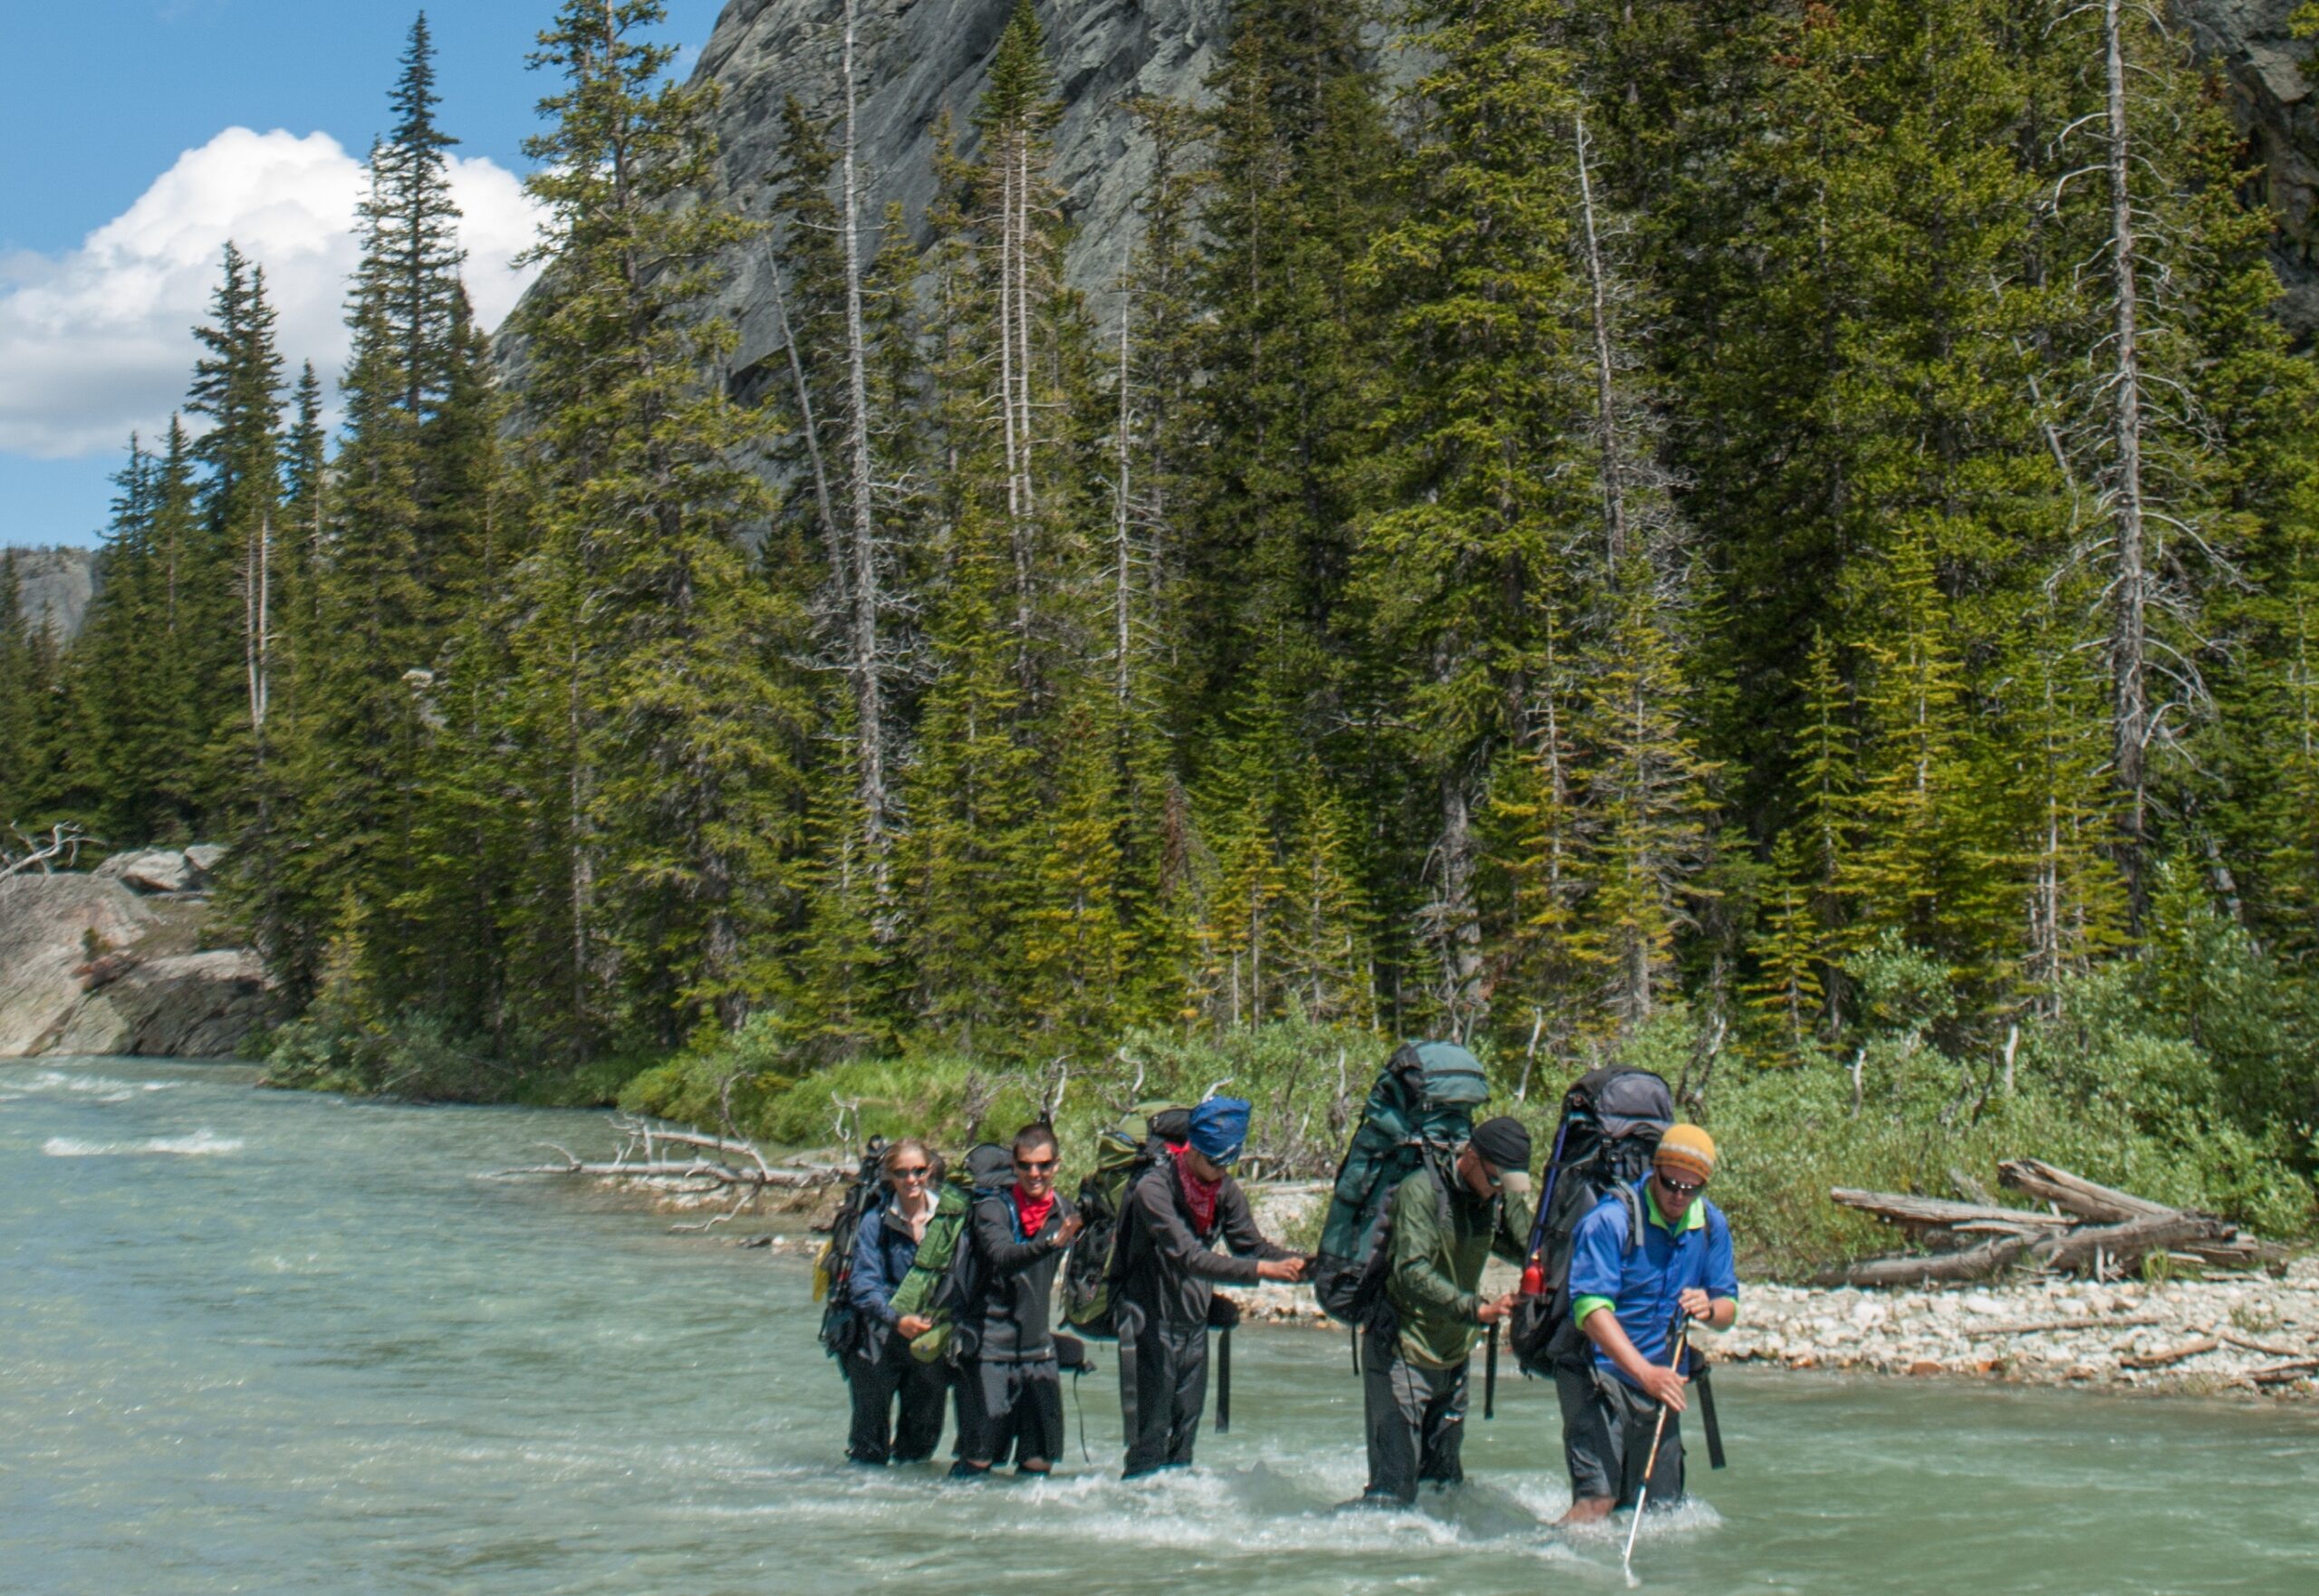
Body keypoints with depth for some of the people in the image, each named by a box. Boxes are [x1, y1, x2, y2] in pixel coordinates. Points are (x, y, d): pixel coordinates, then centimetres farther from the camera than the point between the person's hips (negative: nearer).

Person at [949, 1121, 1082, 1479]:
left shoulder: (1064, 1213, 7)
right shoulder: (993, 1209, -10)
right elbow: (1004, 1257, -30)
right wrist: (1050, 1242, -44)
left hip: (1038, 1347, 5)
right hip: (990, 1350, -5)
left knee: (1039, 1461, 4)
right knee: (978, 1459, -6)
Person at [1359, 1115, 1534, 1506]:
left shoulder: (1501, 1197, 3)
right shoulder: (1422, 1191, -19)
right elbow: (1412, 1272, -28)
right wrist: (1477, 1310, -37)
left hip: (1453, 1357, 7)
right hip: (1400, 1353, -7)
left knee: (1444, 1484, 11)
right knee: (1394, 1491, -11)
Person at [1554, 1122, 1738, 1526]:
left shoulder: (1711, 1225, 4)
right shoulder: (1610, 1220, -16)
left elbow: (1728, 1309, 9)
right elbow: (1591, 1308, -24)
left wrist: (1709, 1310, -17)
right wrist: (1645, 1372, -34)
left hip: (1659, 1380, 6)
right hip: (1598, 1372, -6)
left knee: (1661, 1509, 8)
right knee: (1597, 1500, -21)